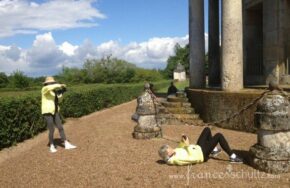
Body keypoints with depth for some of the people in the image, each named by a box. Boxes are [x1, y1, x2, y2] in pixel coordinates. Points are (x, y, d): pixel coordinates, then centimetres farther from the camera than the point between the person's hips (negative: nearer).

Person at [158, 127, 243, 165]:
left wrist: (182, 141, -8)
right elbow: (194, 158, -36)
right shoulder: (177, 159, -36)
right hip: (202, 154, -9)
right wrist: (188, 145, -29)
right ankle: (232, 157, 3)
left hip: (198, 148, 9)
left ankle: (214, 150, 32)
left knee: (207, 129, 17)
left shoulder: (172, 155, -8)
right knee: (219, 136, -11)